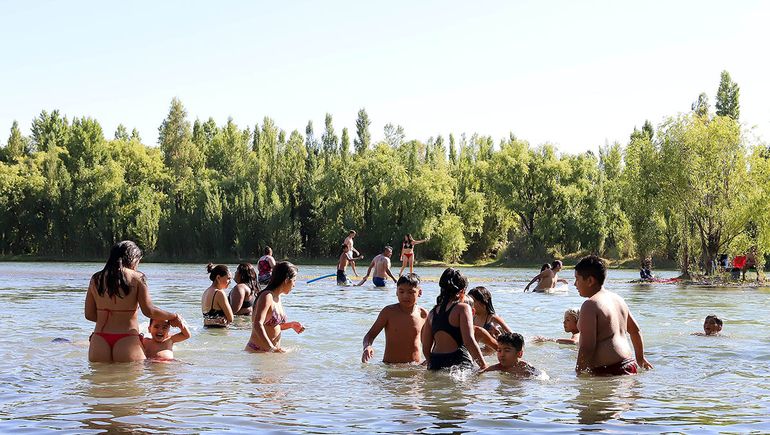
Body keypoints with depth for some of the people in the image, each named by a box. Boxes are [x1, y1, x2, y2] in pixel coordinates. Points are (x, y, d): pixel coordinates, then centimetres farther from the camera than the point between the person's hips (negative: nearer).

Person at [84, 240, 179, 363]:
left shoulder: (96, 279, 9)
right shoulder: (137, 277, -2)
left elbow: (89, 314, 12)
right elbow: (149, 311, -6)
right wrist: (173, 316, 9)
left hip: (99, 341, 4)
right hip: (127, 342, -4)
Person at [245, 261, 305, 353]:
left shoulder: (278, 298, 14)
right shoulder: (267, 296, -13)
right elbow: (257, 325, -25)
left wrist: (291, 325, 12)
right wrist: (272, 348, -30)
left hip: (272, 350, 8)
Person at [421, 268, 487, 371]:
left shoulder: (433, 312, 15)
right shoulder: (463, 308, -1)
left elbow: (426, 348, 16)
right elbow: (469, 341, -11)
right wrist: (484, 366, -4)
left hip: (435, 364, 6)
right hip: (458, 363, -6)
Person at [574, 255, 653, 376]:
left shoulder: (590, 305, -11)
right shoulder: (617, 299, 17)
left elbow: (587, 347, -17)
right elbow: (635, 331, 28)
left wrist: (579, 374, -12)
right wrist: (640, 358, 40)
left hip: (608, 371, -10)